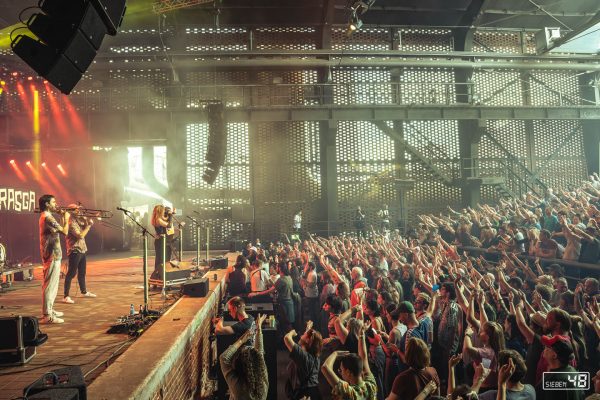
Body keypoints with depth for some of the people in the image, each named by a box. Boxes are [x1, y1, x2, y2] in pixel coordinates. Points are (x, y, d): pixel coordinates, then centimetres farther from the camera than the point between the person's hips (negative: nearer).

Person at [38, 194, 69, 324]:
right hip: (52, 256, -11)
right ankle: (47, 315, -4)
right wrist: (66, 218, -6)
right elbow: (65, 231, -21)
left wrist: (63, 215, 13)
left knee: (52, 284, 19)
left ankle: (49, 310, 29)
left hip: (52, 255, 11)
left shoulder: (45, 216, 15)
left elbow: (58, 230, 20)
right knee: (50, 285, -7)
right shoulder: (48, 218, -18)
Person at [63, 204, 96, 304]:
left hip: (82, 250, 9)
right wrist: (88, 225, -16)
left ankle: (84, 292, 34)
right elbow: (80, 235, -22)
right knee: (71, 273, -8)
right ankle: (66, 296, -5)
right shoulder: (71, 223, -16)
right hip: (75, 251, -9)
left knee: (82, 272, 20)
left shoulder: (79, 220, 10)